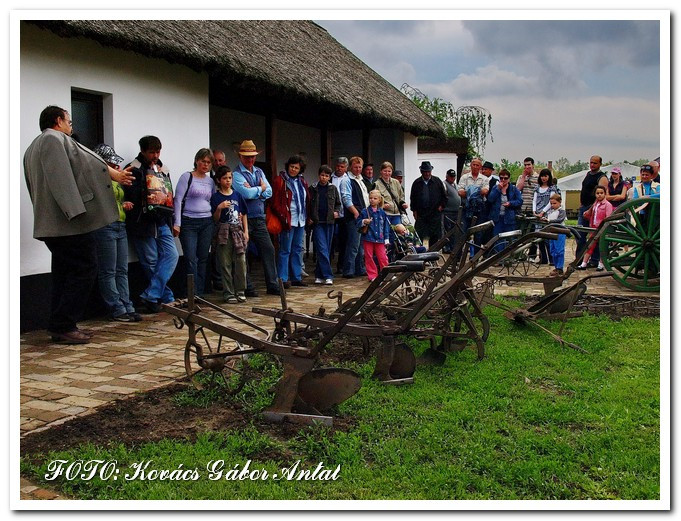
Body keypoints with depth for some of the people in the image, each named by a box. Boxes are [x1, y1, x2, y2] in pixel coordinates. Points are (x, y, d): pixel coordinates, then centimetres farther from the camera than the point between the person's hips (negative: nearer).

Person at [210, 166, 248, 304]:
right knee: (226, 264, 0)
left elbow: (244, 214, 13)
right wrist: (219, 208, -18)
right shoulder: (216, 197, 0)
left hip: (238, 231, 3)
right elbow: (215, 219, 0)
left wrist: (245, 231, 6)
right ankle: (228, 293, 7)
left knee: (241, 262, 1)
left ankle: (240, 291, 11)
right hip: (224, 233, -3)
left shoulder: (237, 195, 9)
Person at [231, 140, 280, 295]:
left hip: (259, 219, 6)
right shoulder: (236, 174, -7)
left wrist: (254, 191, -10)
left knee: (268, 249, 4)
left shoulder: (259, 171, 15)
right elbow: (246, 193, -20)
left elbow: (269, 192, 6)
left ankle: (272, 285, 11)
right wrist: (261, 188, -3)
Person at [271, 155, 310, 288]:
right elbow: (275, 203, -11)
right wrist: (282, 217, -17)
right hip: (288, 221, -7)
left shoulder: (302, 182, 13)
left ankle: (296, 277, 19)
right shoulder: (280, 181, -7)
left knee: (297, 250, 12)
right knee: (285, 250, -4)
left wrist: (307, 216, 9)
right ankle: (283, 279, 1)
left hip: (300, 221, 7)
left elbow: (307, 201, 19)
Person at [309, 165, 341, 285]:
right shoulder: (312, 189, 4)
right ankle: (328, 276, -11)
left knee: (327, 249, 5)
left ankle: (319, 275, 14)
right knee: (322, 249, -11)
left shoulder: (333, 189, 9)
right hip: (317, 223, -3)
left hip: (329, 222, 3)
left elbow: (338, 204, 18)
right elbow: (308, 205, 10)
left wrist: (336, 212, -1)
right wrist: (309, 218, -2)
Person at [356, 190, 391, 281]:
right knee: (369, 258, 4)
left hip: (379, 239, 1)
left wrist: (386, 239, 6)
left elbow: (386, 226, 9)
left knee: (383, 257, 1)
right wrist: (364, 222, -18)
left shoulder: (382, 213, 5)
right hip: (368, 238, -1)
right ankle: (372, 276, 14)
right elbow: (357, 222, 1)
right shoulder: (364, 211, -2)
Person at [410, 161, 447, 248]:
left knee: (434, 237, 3)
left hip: (435, 214, 0)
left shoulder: (437, 182, 6)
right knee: (419, 237, -4)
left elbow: (444, 196, 12)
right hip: (420, 214, 0)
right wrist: (414, 210, 4)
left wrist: (441, 206, 1)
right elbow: (412, 198, 11)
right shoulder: (416, 183, 6)